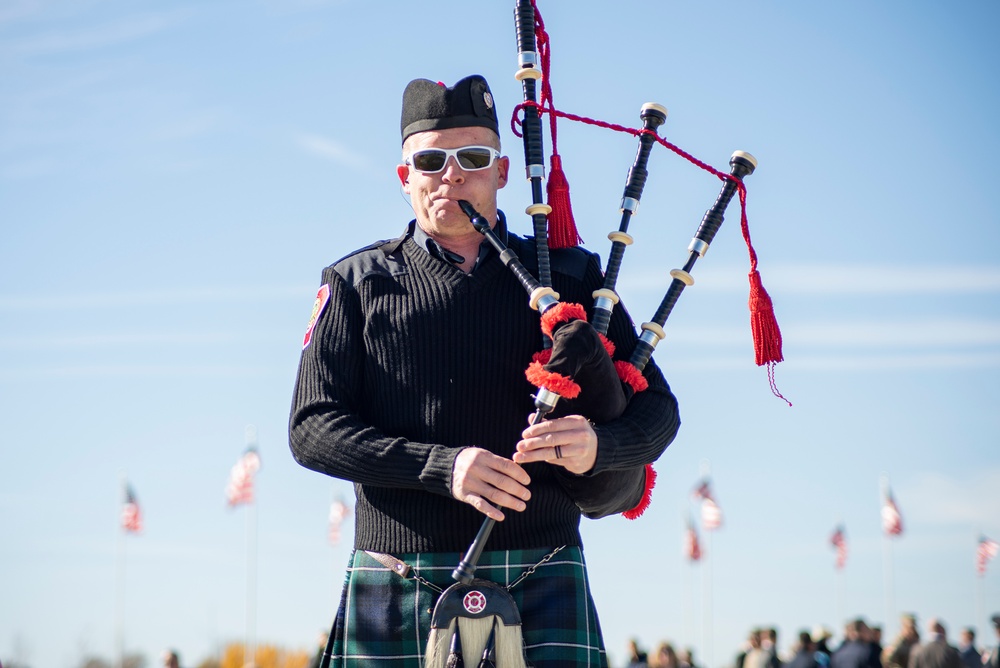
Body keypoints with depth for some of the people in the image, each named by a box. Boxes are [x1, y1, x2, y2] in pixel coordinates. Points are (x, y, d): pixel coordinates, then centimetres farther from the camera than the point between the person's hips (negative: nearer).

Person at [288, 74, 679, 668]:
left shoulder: (572, 276, 12)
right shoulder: (356, 285, 10)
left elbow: (657, 408, 8)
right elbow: (312, 429, 1)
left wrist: (595, 446, -16)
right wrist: (441, 466, -15)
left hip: (542, 590, 0)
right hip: (399, 590, 0)